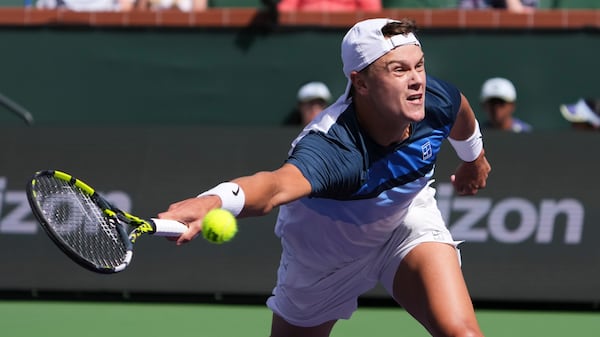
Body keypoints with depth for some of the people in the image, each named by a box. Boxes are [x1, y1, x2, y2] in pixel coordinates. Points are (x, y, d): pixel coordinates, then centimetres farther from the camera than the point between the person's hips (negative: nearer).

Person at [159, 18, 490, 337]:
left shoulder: (435, 98, -27)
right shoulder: (330, 147, -45)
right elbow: (276, 185, -67)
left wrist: (473, 156, 22)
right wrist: (211, 201, -88)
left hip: (408, 217, 3)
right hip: (326, 251, -3)